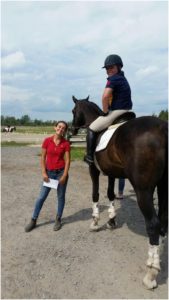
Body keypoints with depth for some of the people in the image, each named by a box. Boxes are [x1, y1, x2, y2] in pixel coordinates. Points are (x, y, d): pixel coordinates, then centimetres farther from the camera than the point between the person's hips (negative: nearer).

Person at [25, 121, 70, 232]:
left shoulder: (66, 143, -6)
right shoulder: (47, 141, -4)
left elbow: (67, 160, -7)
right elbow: (43, 158, 0)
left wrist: (64, 176, -13)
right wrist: (44, 173, -6)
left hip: (61, 172, -1)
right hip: (49, 172, 1)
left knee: (61, 196, 10)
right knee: (42, 197, 7)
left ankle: (58, 220, 28)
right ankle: (33, 220, 21)